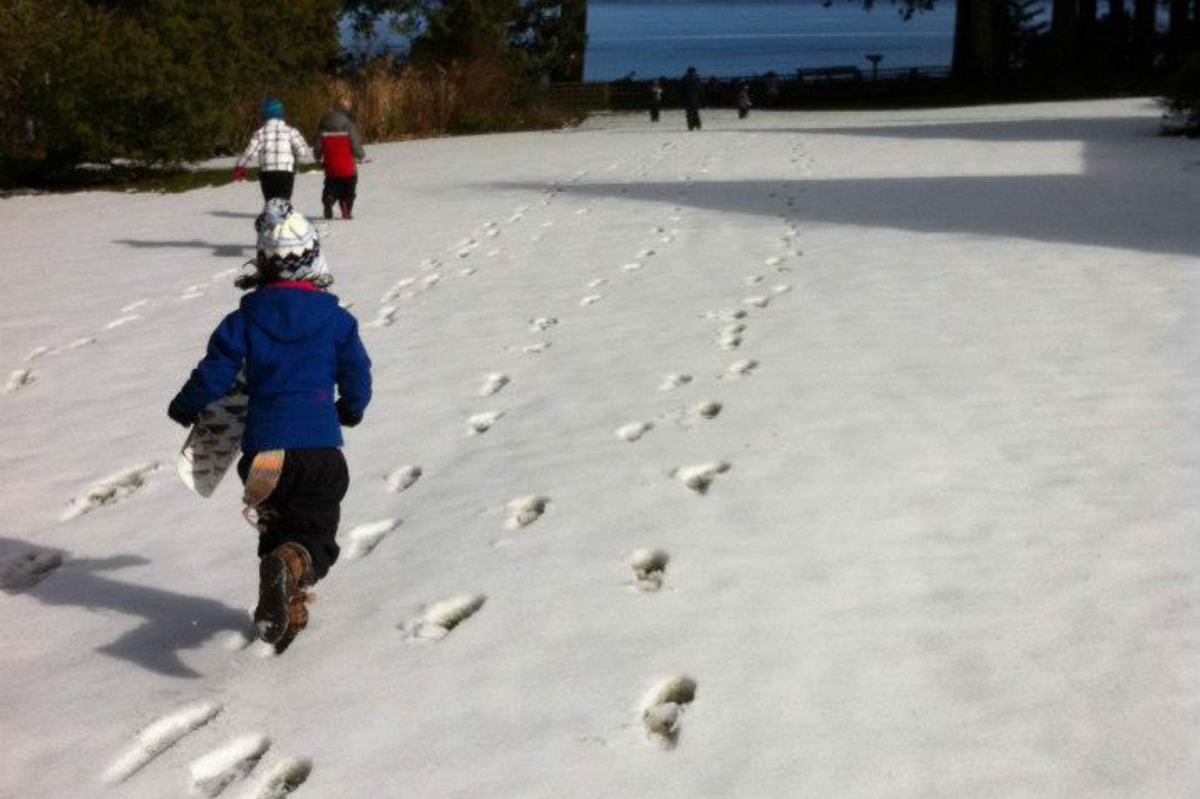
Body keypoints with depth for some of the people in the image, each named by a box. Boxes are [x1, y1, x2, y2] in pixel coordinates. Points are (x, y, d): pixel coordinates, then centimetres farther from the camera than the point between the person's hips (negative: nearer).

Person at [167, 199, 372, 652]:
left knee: (275, 529, 21)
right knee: (316, 536, 4)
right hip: (321, 449, -1)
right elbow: (358, 380, 7)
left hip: (263, 448, 1)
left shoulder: (246, 318, 0)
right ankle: (294, 565, -30)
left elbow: (214, 376, 2)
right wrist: (350, 411, 30)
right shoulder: (336, 319, 1)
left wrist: (184, 410, 22)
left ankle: (286, 612, 7)